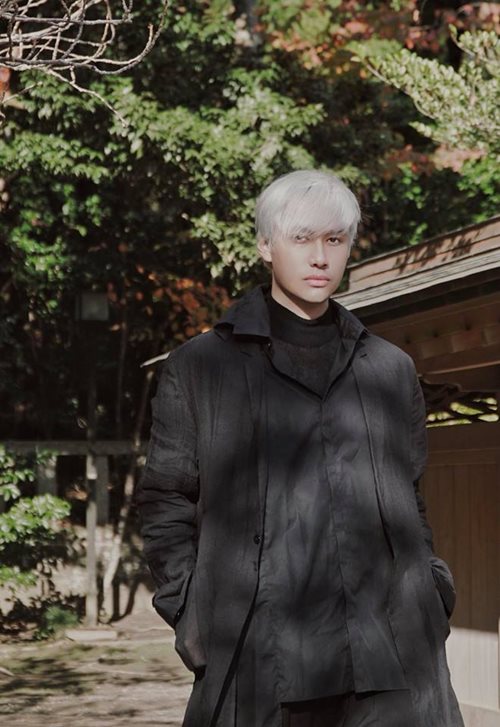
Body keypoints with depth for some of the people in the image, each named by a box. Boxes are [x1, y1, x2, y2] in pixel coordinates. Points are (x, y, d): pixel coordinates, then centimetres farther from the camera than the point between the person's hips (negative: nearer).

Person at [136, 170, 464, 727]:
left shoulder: (392, 370, 18)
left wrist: (434, 603, 10)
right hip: (257, 660, -2)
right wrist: (193, 621, -1)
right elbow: (165, 507, 9)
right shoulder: (199, 367, 9)